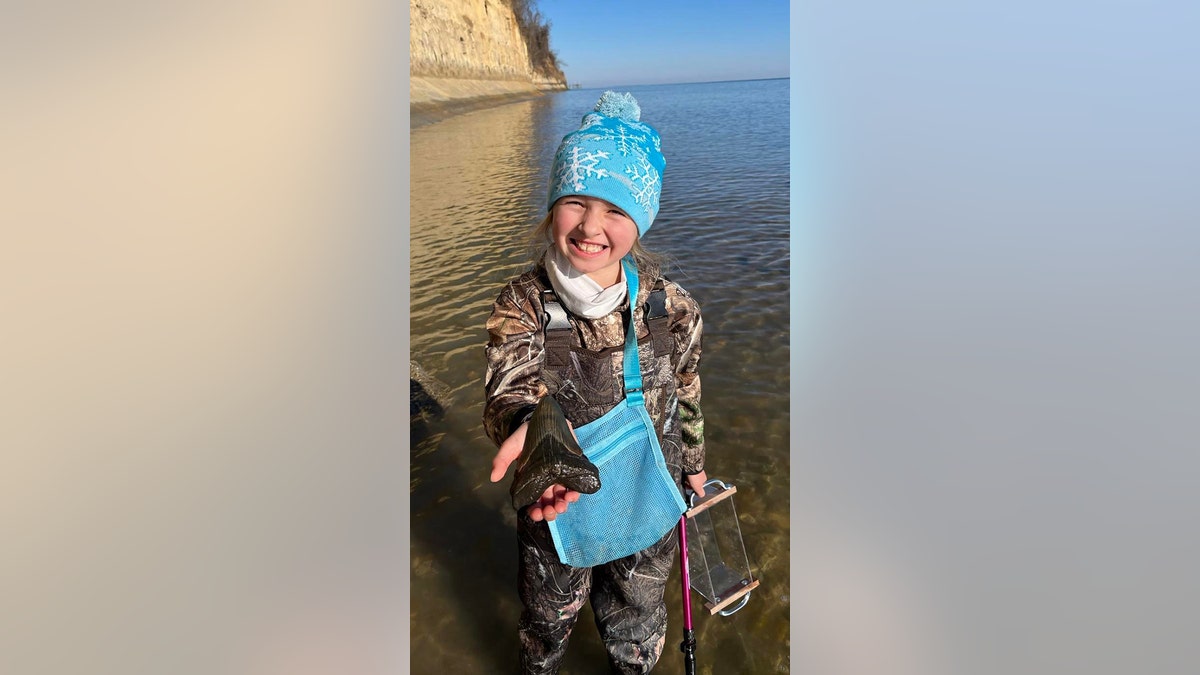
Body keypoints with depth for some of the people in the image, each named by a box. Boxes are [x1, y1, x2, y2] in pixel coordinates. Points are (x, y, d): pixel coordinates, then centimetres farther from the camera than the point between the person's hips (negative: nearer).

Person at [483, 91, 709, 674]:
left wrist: (693, 463, 14)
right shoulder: (522, 305, -20)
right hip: (554, 512, -1)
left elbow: (687, 397, 0)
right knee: (547, 620, 27)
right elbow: (510, 391, -34)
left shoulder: (671, 308, -16)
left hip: (647, 511, 1)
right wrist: (531, 426, -57)